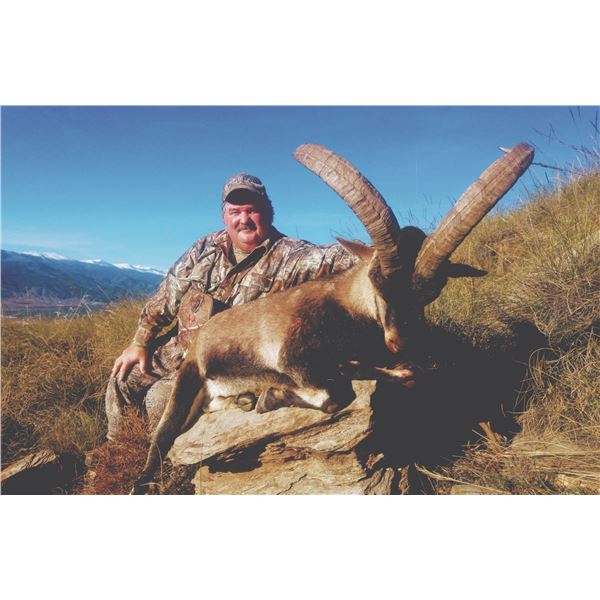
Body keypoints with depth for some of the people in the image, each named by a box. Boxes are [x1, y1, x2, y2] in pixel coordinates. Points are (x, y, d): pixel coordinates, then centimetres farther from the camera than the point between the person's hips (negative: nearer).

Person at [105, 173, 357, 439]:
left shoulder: (289, 255, -13)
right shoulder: (207, 247, 2)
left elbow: (329, 258, -32)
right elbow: (168, 295, 7)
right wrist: (139, 343, 8)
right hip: (178, 349, 6)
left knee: (161, 397, -20)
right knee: (123, 379, 8)